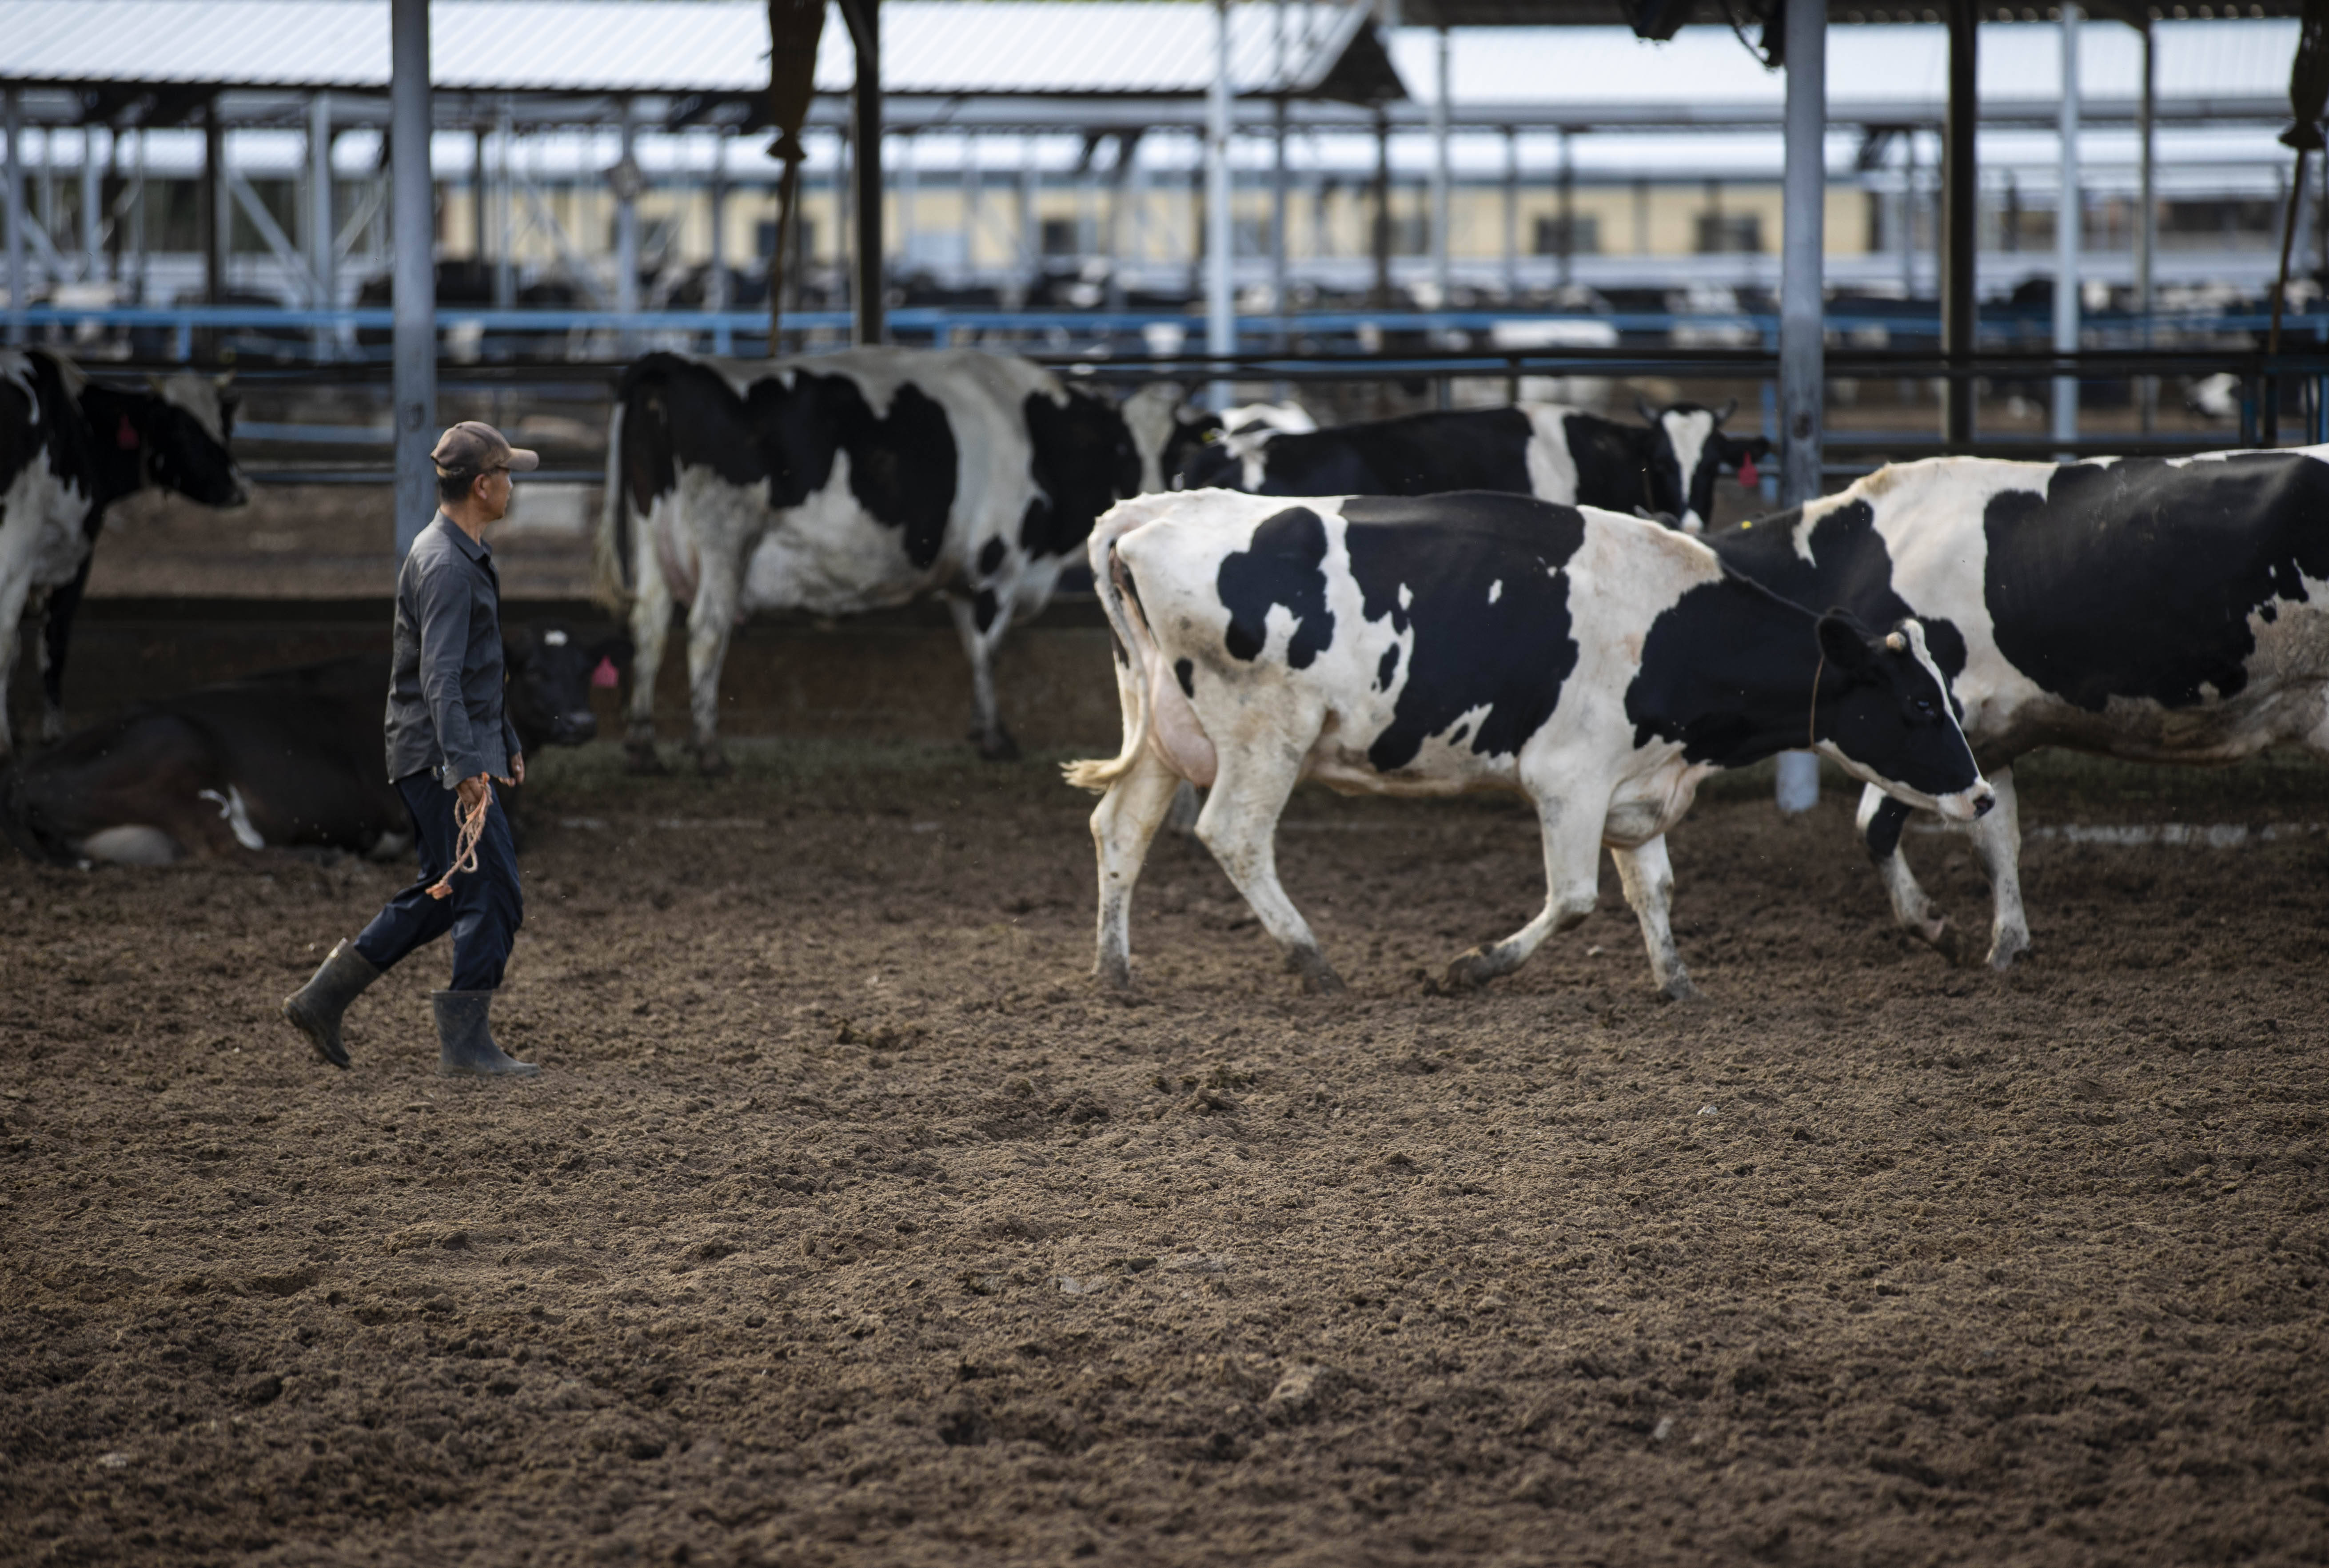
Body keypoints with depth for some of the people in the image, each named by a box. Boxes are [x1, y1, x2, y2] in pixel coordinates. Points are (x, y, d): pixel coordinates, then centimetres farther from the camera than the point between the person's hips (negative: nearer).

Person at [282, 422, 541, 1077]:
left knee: (444, 894, 15)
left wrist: (506, 741, 28)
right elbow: (440, 677, -27)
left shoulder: (468, 556, 16)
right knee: (492, 894, -7)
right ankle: (465, 1044, -2)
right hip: (439, 754, -11)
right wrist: (465, 766, -34)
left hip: (452, 754, 11)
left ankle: (323, 998, 17)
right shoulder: (444, 566, -18)